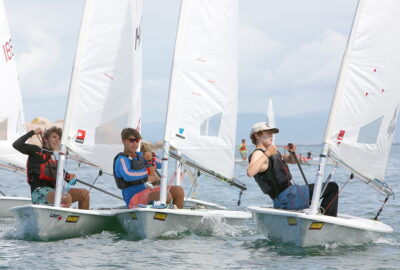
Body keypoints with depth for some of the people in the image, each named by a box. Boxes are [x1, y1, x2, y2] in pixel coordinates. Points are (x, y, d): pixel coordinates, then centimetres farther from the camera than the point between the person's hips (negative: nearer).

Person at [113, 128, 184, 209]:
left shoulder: (139, 156, 17)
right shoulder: (121, 159, -9)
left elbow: (160, 164, 26)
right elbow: (127, 176, -30)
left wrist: (151, 158, 4)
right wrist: (146, 174, -16)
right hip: (134, 197, -9)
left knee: (178, 190, -3)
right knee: (166, 195, -31)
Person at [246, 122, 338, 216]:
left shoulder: (273, 152, 22)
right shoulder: (258, 154, -10)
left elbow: (291, 160, 35)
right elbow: (250, 172, -30)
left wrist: (292, 152, 12)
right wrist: (267, 154, -30)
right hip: (286, 197, -10)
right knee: (332, 187, -6)